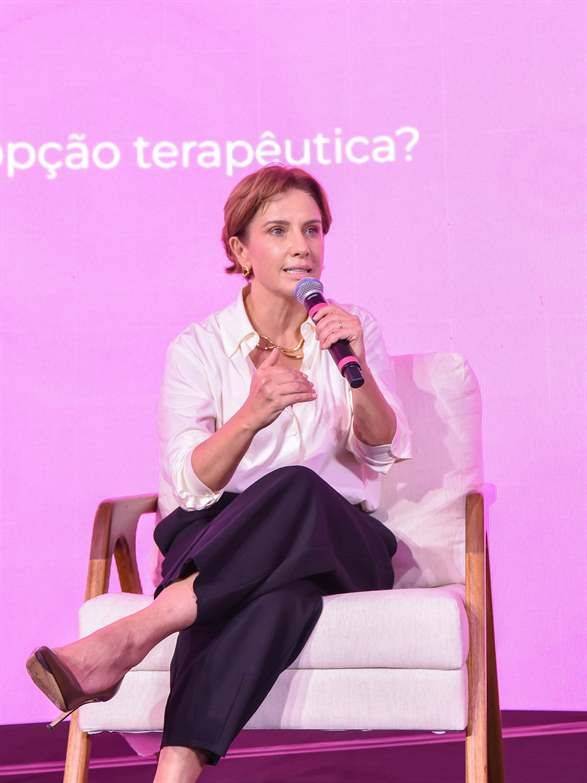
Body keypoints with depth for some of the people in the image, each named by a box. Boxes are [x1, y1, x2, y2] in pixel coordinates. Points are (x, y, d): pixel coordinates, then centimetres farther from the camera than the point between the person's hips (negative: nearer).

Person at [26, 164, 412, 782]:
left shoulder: (355, 329, 10)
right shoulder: (198, 349, 4)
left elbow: (384, 453, -2)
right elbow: (190, 485, -7)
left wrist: (357, 369, -21)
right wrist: (252, 413, -26)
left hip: (337, 544, 1)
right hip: (218, 541, -1)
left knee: (298, 490, -37)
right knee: (273, 591, -41)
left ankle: (129, 636, -44)